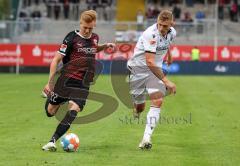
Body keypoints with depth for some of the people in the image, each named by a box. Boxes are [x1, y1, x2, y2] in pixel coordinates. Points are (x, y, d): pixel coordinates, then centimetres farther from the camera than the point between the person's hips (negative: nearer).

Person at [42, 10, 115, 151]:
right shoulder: (72, 38, -7)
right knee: (50, 112, 4)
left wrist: (105, 46, 16)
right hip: (67, 80, -3)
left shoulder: (95, 38, 10)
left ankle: (53, 141, -24)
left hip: (83, 84, 3)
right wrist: (50, 82, -10)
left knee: (74, 109, -21)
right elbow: (56, 59, -6)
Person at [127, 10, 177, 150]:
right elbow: (149, 62, -34)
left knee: (158, 101, -18)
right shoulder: (151, 34, -28)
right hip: (138, 68, -4)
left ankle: (147, 137, -23)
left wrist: (169, 56, 37)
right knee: (139, 108, 5)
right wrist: (166, 81, -36)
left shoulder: (172, 33, -6)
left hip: (156, 69, 5)